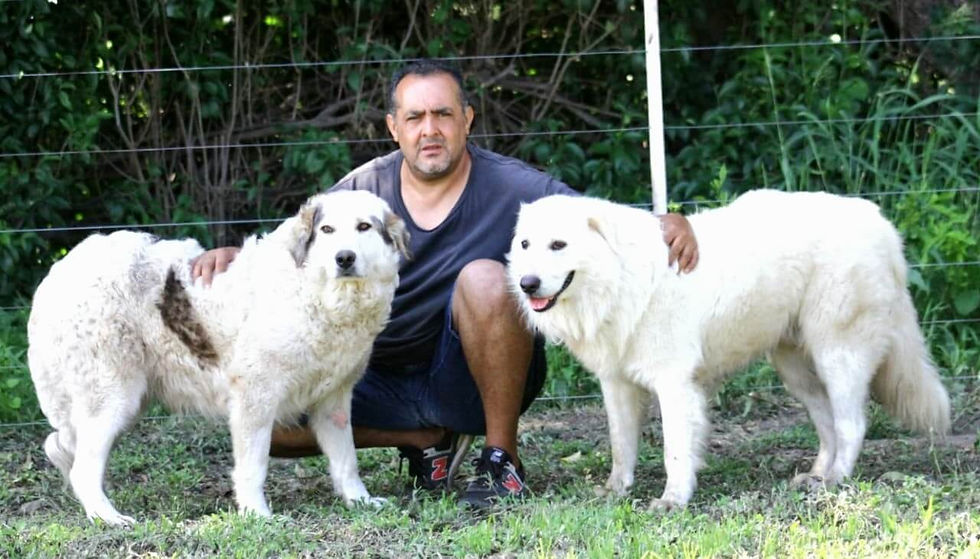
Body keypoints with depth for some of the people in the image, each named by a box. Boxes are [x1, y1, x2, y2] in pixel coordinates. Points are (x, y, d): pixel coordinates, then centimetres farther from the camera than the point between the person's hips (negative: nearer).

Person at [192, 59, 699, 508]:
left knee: (484, 278, -33)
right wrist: (230, 257, -15)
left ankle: (502, 457, -17)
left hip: (478, 379, -3)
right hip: (383, 381, 4)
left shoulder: (514, 188, -10)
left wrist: (668, 225, -34)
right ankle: (428, 439, 3)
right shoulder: (362, 189, -1)